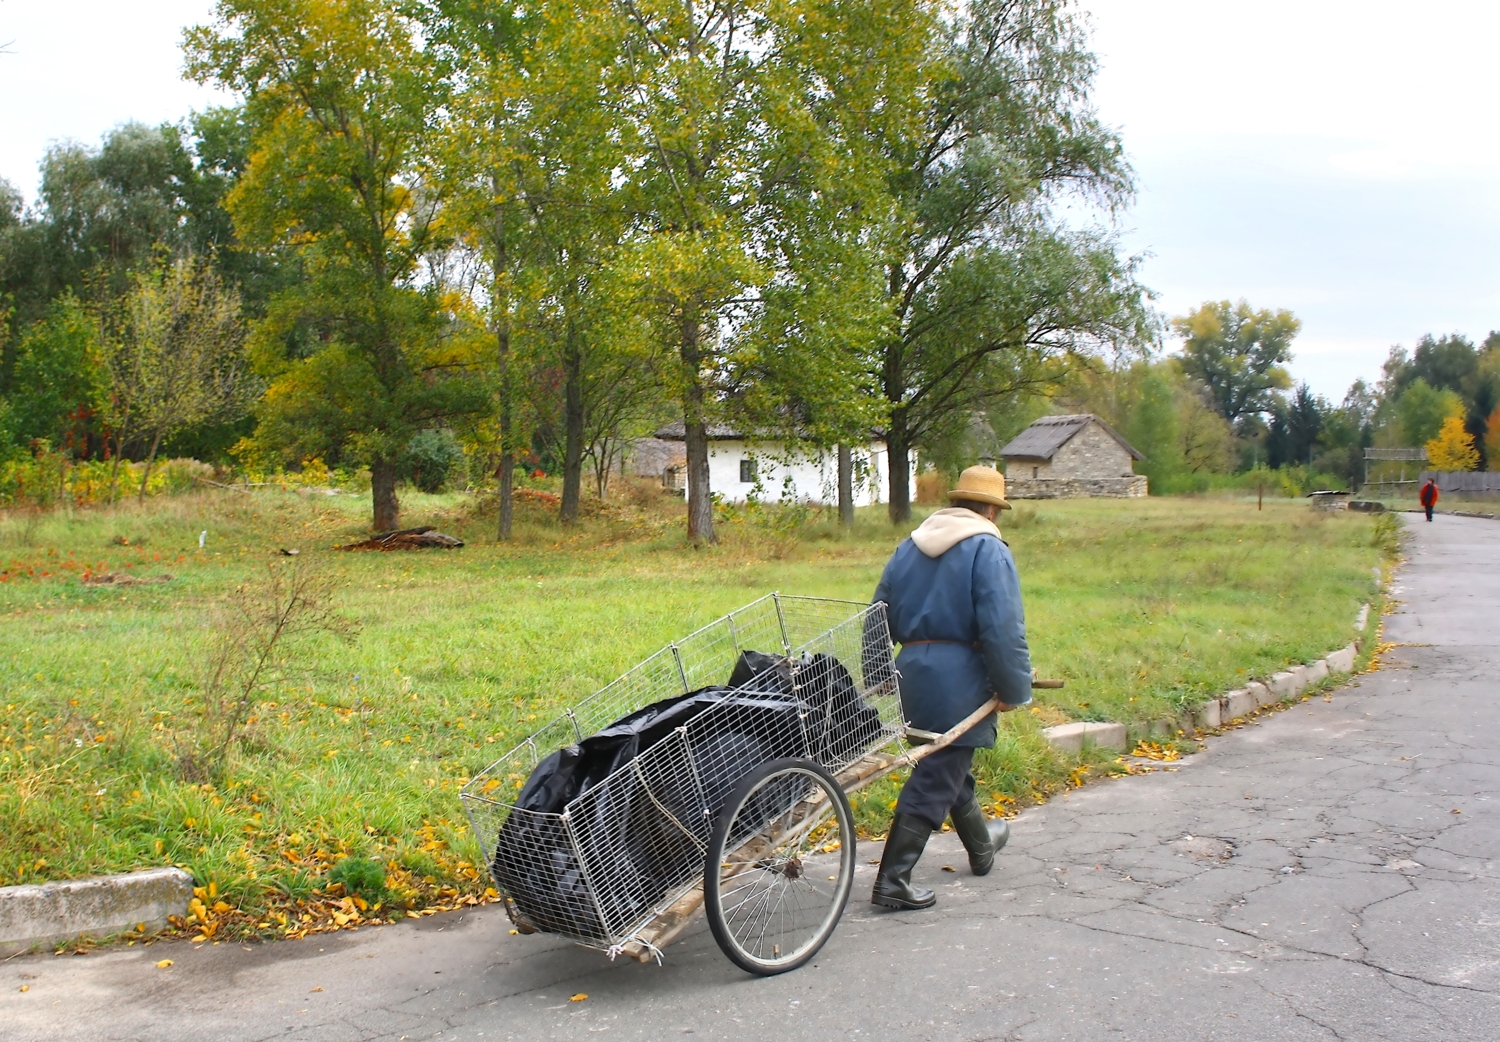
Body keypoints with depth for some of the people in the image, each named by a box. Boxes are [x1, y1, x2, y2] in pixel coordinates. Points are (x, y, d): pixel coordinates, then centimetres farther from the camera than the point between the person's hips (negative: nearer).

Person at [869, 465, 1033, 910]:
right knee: (935, 781, -3)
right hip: (960, 677, -8)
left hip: (912, 670, 8)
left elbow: (881, 617, 15)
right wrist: (1014, 689, -11)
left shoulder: (909, 547, 12)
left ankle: (981, 845, 46)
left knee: (950, 764, 25)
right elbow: (1003, 630, -18)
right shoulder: (988, 551, -10)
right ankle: (892, 881, -3)